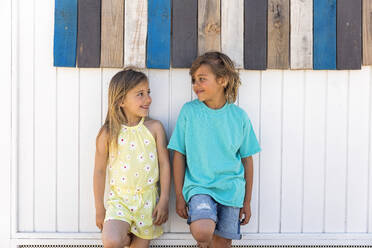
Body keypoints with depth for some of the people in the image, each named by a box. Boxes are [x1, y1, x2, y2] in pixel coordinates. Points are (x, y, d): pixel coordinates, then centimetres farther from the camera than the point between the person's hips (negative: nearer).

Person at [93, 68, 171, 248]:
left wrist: (164, 201, -3)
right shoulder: (108, 133, -5)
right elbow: (99, 171, 2)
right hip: (119, 199, -1)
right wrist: (99, 208, 4)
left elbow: (164, 164, 0)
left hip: (148, 199, 2)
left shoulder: (154, 128, -2)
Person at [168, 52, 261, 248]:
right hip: (198, 187, -2)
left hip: (231, 190, 2)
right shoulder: (189, 111, -3)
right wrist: (180, 196, 0)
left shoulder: (239, 116, 0)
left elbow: (247, 160, 6)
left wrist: (247, 202, 8)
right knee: (202, 232, -25)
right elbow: (179, 155, 1)